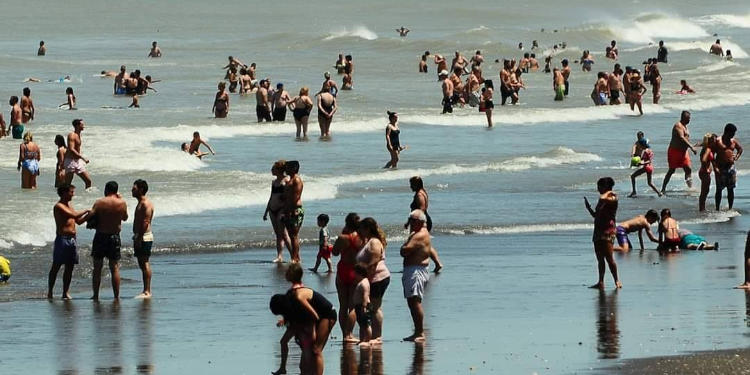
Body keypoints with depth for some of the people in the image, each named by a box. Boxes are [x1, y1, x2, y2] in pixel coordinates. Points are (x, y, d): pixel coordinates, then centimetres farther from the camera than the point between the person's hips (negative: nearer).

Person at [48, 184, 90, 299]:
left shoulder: (69, 205, 18)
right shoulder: (58, 206, -10)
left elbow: (78, 221, 21)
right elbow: (74, 215, -20)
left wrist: (89, 215, 7)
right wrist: (86, 211, -9)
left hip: (72, 239, 8)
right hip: (62, 238, -8)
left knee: (70, 267, 7)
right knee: (56, 266, -4)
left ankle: (66, 292, 11)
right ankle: (50, 292, -1)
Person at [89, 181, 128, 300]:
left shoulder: (99, 203, -7)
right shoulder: (121, 203, -5)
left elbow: (90, 216, -6)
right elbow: (125, 218, 11)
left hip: (100, 236, 0)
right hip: (114, 236, 0)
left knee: (97, 268, 8)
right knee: (115, 268, 7)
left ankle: (95, 296, 8)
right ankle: (116, 296, 4)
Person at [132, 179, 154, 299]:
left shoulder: (146, 204, -13)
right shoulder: (140, 203, 19)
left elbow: (146, 222, -20)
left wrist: (139, 237, -23)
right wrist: (136, 237, 21)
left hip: (144, 237, -11)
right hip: (139, 237, 11)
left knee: (145, 263, -11)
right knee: (142, 264, 11)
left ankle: (147, 291, -13)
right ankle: (146, 291, 14)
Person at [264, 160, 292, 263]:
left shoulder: (286, 180, -5)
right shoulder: (274, 182, 17)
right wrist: (266, 212, 22)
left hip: (282, 209, -8)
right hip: (273, 210, 8)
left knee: (283, 233, -13)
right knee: (278, 234, 5)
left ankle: (293, 256, -10)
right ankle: (279, 256, 4)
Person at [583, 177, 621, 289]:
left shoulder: (613, 198, -7)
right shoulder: (602, 200, 19)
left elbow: (602, 198, -28)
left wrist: (608, 192, -9)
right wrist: (589, 208, 12)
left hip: (608, 231, -9)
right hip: (598, 231, 9)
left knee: (609, 258, -13)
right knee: (600, 259, 8)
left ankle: (617, 281, -8)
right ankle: (600, 283, 10)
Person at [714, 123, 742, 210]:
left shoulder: (733, 141, 9)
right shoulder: (718, 141, -7)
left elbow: (740, 149, 28)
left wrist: (736, 157, 10)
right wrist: (715, 167, -15)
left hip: (731, 167, 5)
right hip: (721, 168, -5)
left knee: (730, 189, 6)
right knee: (719, 189, 0)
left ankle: (730, 209, 12)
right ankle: (717, 209, 5)